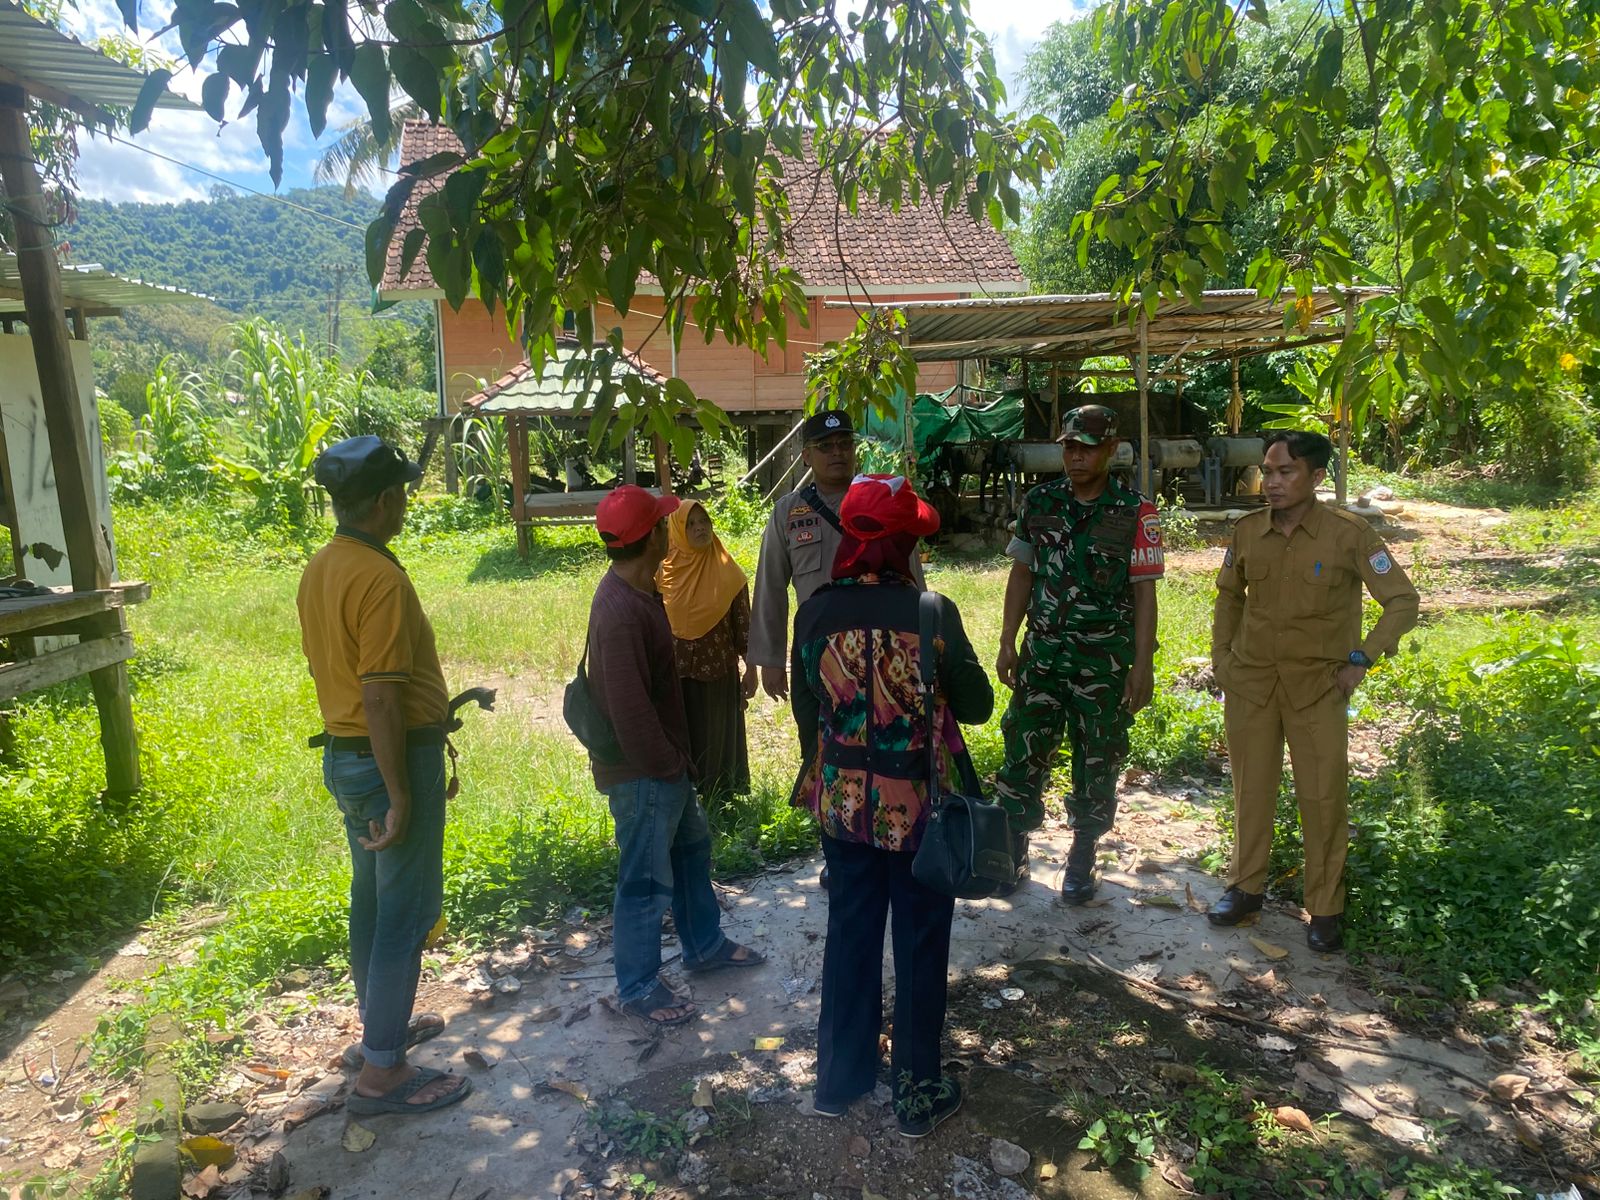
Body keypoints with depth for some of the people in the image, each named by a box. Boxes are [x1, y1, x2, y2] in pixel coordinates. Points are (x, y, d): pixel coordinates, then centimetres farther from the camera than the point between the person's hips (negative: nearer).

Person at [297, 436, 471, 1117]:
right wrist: (399, 798, -20)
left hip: (343, 753, 10)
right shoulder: (381, 580, -23)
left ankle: (380, 1024, 37)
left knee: (372, 898, 21)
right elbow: (381, 698, -25)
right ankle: (381, 1071, 10)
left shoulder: (319, 569, 7)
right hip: (394, 757, -10)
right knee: (407, 912, 0)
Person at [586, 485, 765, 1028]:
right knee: (647, 879, 5)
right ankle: (637, 987, 24)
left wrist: (676, 754, 13)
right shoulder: (619, 611, -28)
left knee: (691, 846, 25)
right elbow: (628, 706, -28)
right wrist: (668, 762, -16)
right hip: (642, 771, -10)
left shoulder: (642, 590, 3)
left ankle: (705, 945, 44)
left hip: (665, 760, 10)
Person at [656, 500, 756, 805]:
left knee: (717, 738, 10)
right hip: (676, 675, 0)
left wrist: (751, 670, -1)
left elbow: (743, 623, 0)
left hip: (719, 675, 0)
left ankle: (717, 798, 27)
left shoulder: (728, 573, -4)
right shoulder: (663, 571, -4)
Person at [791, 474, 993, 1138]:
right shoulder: (931, 613, -19)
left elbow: (807, 709, 3)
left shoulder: (815, 613, -10)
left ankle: (838, 1078, 36)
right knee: (919, 944, 15)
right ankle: (918, 1092, 31)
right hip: (919, 805, -3)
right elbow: (977, 705, -8)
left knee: (850, 933, 20)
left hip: (843, 801, 3)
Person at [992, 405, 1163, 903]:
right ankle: (1012, 850, 20)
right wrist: (1006, 644, 5)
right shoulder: (1038, 503, 3)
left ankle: (1083, 857, 26)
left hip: (1104, 661, -2)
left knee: (1097, 763, 9)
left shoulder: (1135, 512, -6)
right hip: (1042, 654, 2)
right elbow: (1021, 575, 8)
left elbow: (1144, 591, -5)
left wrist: (1142, 666, -8)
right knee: (1023, 752, 5)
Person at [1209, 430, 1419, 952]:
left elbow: (1403, 601, -5)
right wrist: (1220, 655, 9)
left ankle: (1326, 909, 17)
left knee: (1323, 797, 2)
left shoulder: (1349, 534, -12)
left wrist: (1361, 659, -10)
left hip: (1318, 686, -3)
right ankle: (1245, 886, 28)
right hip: (1249, 681, 3)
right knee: (1251, 789, 12)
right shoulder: (1247, 532, -1)